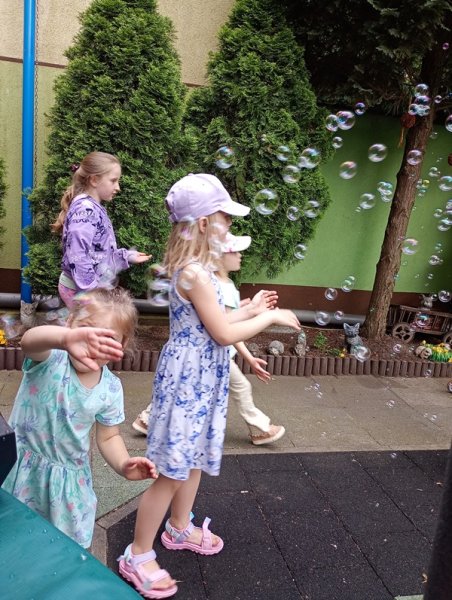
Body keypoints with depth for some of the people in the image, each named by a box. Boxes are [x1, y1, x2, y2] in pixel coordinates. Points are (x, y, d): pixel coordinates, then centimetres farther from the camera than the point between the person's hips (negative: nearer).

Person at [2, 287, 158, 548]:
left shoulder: (110, 388, -13)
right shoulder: (51, 358, -24)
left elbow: (108, 437, 0)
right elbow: (29, 340, -49)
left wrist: (123, 464, -21)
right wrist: (67, 337, -71)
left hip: (70, 478, 2)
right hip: (26, 467, -2)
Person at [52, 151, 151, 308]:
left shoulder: (94, 209, 11)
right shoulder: (84, 210, -19)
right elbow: (78, 257, -26)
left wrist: (127, 256, 11)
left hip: (97, 288, 10)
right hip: (82, 290, -10)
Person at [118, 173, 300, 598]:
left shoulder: (193, 267, 8)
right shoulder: (196, 273, -23)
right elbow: (224, 335, -20)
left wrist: (249, 310, 14)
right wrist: (270, 318, -9)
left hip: (199, 377, 10)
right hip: (190, 379, -10)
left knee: (194, 459, 24)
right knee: (173, 471, 4)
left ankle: (179, 528, 46)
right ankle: (137, 556, 24)